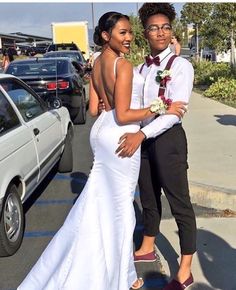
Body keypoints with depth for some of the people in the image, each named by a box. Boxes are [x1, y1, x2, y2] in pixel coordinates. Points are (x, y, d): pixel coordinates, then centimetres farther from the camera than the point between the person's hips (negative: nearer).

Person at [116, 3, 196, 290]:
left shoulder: (180, 66, -10)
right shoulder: (140, 69, 10)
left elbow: (175, 111, -20)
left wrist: (141, 134, -27)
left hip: (168, 138, -7)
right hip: (143, 138, 7)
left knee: (179, 203, 2)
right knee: (148, 197, 20)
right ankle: (147, 248, 41)